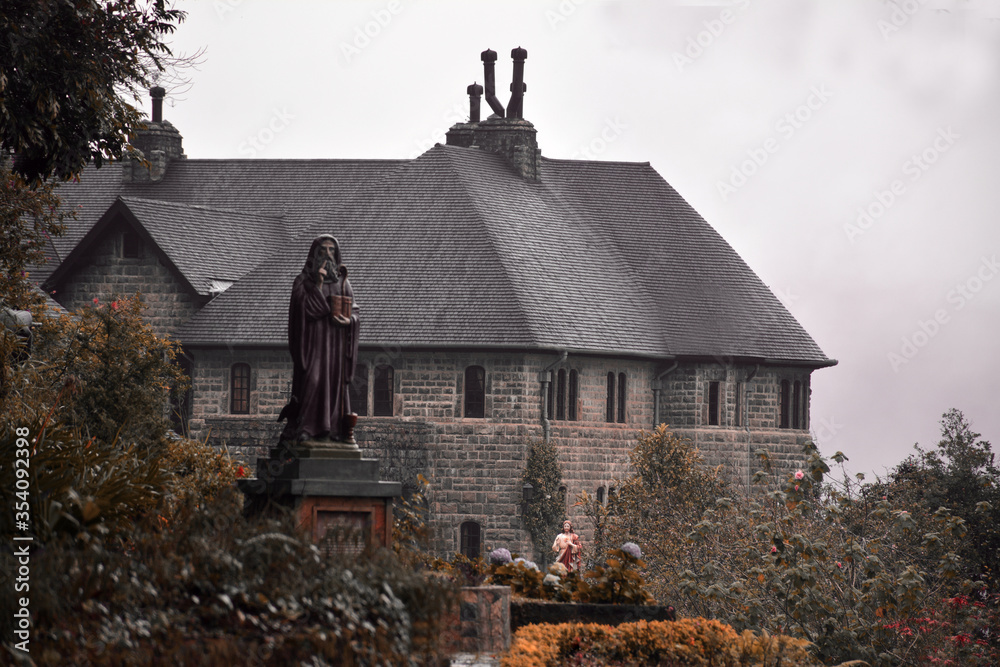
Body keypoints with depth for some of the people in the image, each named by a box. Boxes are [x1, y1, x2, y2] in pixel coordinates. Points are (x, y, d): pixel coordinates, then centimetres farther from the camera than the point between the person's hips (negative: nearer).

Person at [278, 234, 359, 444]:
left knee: (335, 383, 1)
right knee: (311, 379, -14)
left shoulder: (342, 281, 12)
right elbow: (305, 308, -11)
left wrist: (349, 321, -11)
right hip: (313, 338, -4)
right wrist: (318, 284, -19)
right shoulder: (303, 281, 1)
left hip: (336, 339, 4)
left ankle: (333, 429, 3)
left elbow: (353, 309, 11)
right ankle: (303, 428, -15)